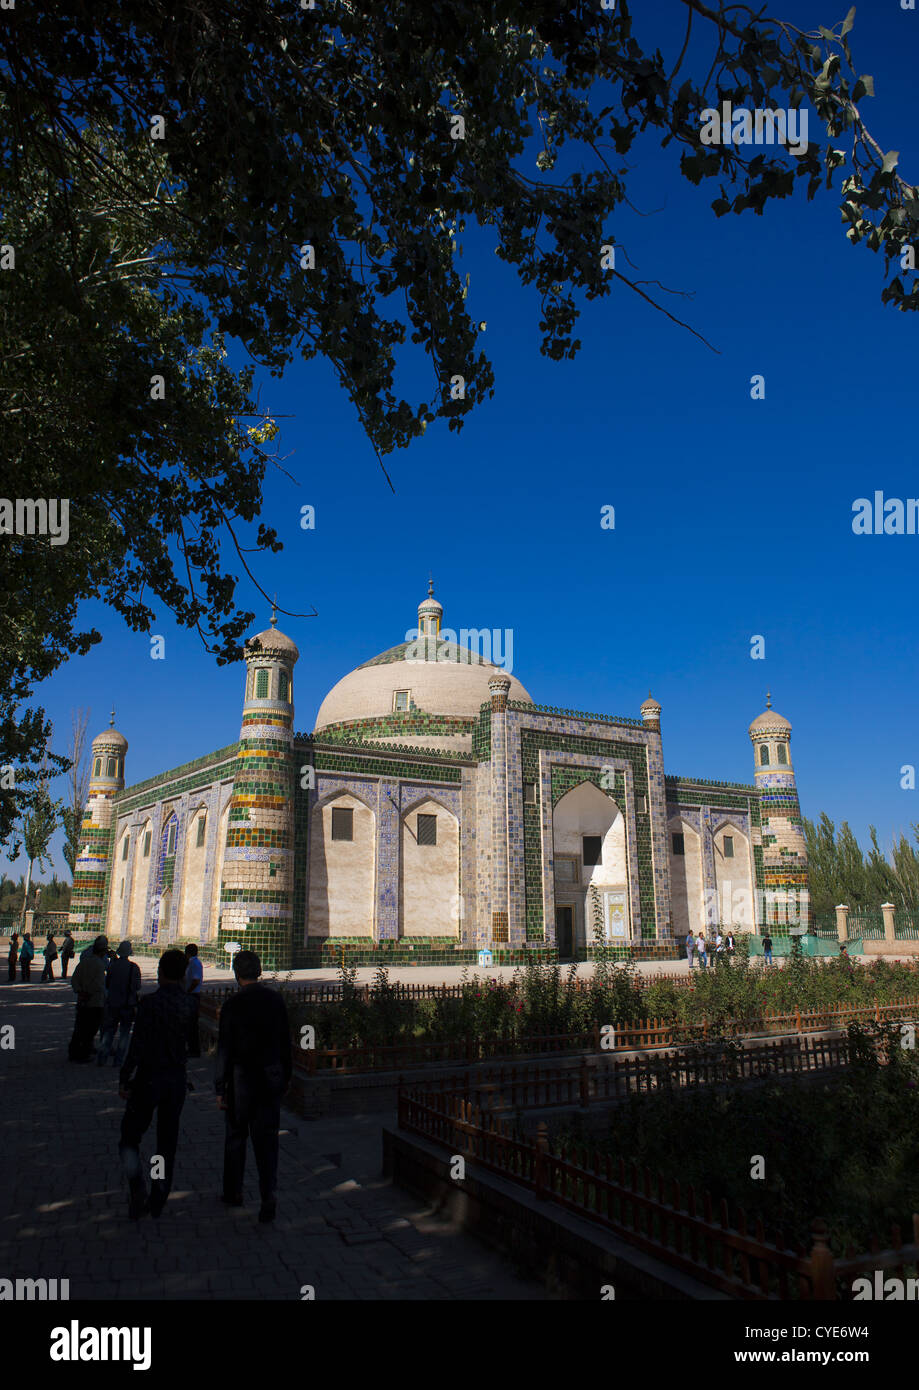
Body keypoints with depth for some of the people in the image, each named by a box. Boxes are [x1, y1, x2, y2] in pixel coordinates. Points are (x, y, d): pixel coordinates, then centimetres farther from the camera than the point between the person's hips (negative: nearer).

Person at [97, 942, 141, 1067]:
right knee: (124, 1033, 7)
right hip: (128, 1005, -2)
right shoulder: (134, 968, -8)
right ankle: (118, 1060, 5)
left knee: (108, 1031, 13)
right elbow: (137, 990, -7)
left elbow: (106, 985, 8)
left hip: (112, 1004, 2)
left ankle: (102, 1058, 8)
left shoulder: (112, 965, -2)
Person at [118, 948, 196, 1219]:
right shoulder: (191, 1005, -3)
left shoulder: (149, 1003, -16)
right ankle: (158, 1202, 22)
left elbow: (137, 1046, -17)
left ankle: (137, 1188, -5)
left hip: (148, 1079, -4)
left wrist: (124, 1080, -8)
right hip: (177, 1081, 4)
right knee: (167, 1143, 15)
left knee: (130, 1138, 13)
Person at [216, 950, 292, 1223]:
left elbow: (225, 1049, -10)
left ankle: (234, 1192, 29)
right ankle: (269, 1196, -3)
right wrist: (286, 1075, 16)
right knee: (267, 1138, 7)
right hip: (271, 1076, 2)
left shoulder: (233, 1005, -12)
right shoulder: (275, 999, -1)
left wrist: (220, 1088, -4)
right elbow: (285, 1040, 5)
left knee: (236, 1135, 16)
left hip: (242, 1077, -2)